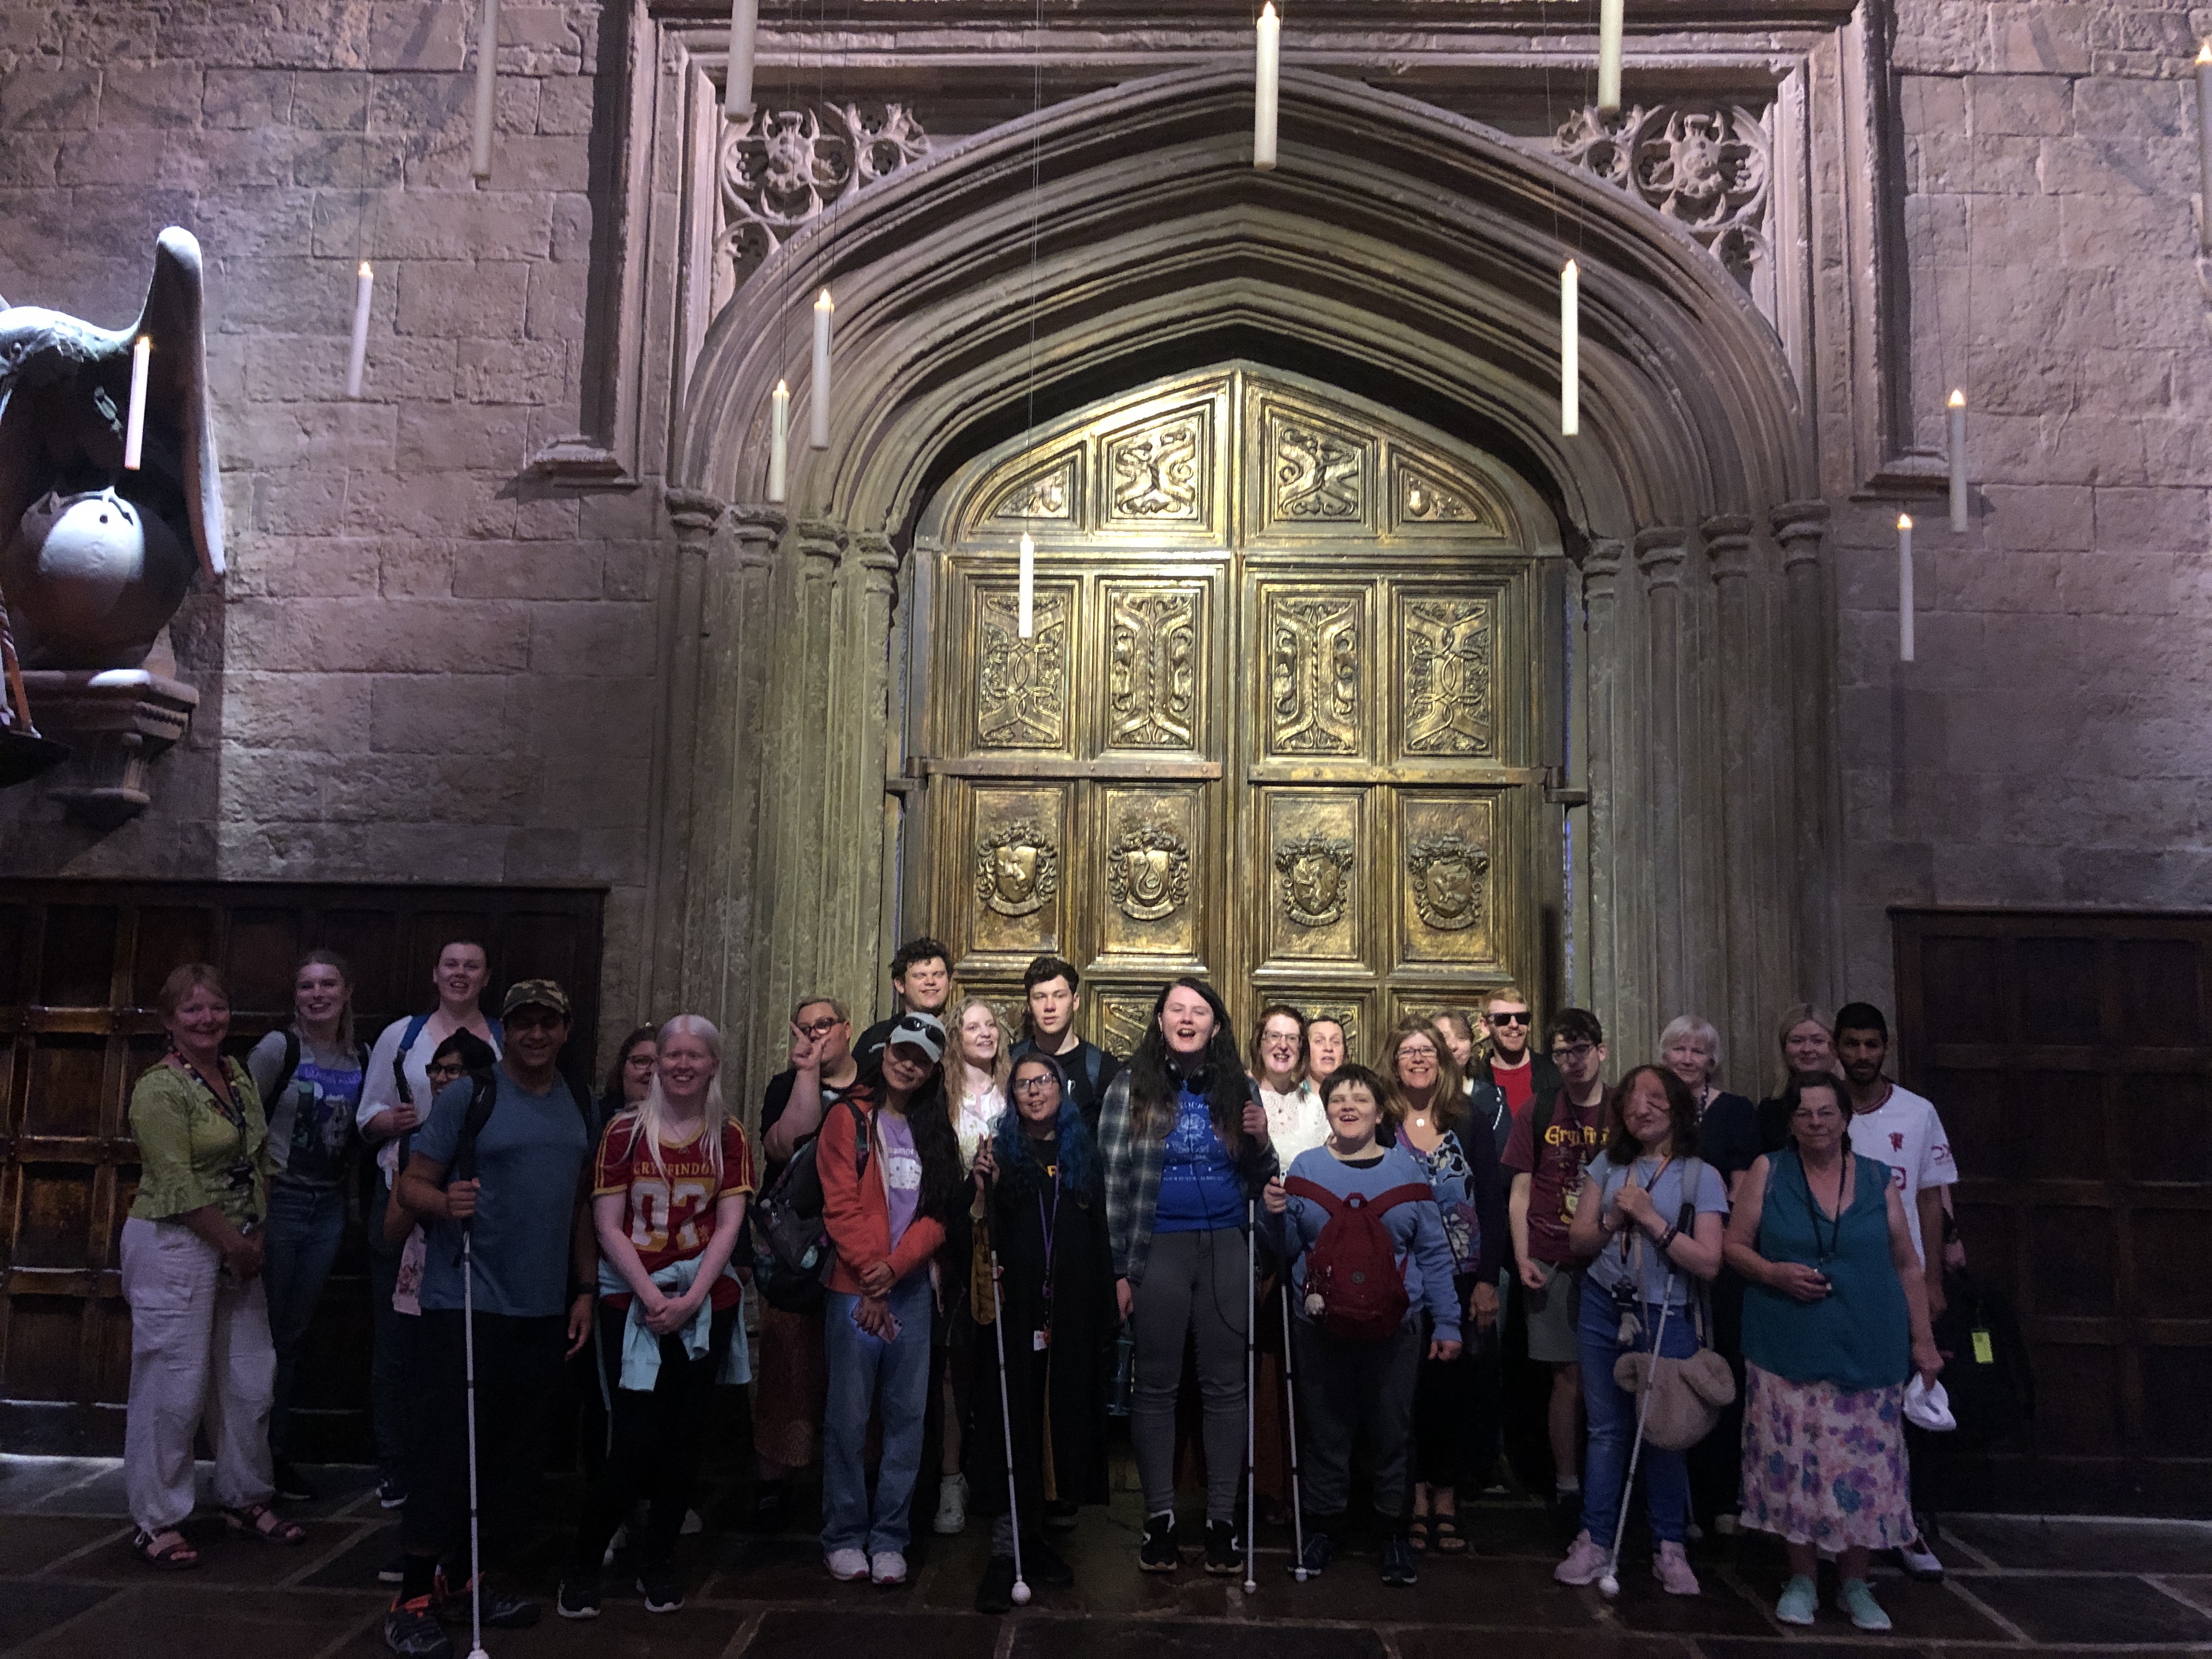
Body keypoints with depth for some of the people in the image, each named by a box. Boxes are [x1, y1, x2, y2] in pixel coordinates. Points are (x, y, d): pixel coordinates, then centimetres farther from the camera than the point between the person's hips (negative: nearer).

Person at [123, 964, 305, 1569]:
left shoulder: (238, 1075, 10)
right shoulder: (161, 1087, -13)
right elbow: (178, 1185, -17)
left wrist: (256, 1235, 5)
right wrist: (237, 1244, -13)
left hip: (237, 1249, 8)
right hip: (174, 1245, -8)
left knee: (250, 1380, 12)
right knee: (174, 1388, -1)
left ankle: (246, 1501, 27)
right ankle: (156, 1524, 14)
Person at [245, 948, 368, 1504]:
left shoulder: (361, 1057, 5)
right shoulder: (279, 1047, -9)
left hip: (329, 1207, 5)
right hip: (280, 1201, -5)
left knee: (294, 1334, 13)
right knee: (265, 1332, 1)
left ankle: (276, 1452, 24)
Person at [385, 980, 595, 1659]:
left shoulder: (578, 1104, 10)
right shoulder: (468, 1096, -6)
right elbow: (412, 1183, -7)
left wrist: (585, 1289, 11)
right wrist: (446, 1203, -28)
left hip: (545, 1310, 5)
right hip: (466, 1304, -5)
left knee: (515, 1454, 10)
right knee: (449, 1451, -3)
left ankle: (480, 1577, 24)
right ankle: (415, 1601, 7)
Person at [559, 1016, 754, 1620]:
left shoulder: (729, 1137, 5)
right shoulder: (624, 1133, 0)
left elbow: (730, 1224, 0)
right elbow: (607, 1226, -3)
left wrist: (691, 1298, -11)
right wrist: (652, 1295, -12)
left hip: (705, 1306, 2)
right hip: (633, 1304, -2)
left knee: (683, 1439, 8)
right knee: (634, 1441, -5)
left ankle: (658, 1563, 25)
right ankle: (582, 1566, 15)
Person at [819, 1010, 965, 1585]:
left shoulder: (935, 1130, 13)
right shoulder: (849, 1118, 1)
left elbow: (940, 1212, 6)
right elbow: (841, 1207, -6)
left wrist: (895, 1267, -10)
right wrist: (870, 1279, -12)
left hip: (912, 1288, 4)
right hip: (855, 1288, -4)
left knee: (907, 1416, 4)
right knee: (849, 1415, 0)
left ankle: (888, 1538, 15)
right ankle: (844, 1537, 14)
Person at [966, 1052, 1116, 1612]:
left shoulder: (1083, 1154, 12)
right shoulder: (1001, 1150, 4)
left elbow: (1100, 1237, 11)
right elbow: (983, 1233, -3)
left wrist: (1106, 1312, 5)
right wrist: (983, 1185, -21)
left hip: (1071, 1309, 3)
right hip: (1014, 1307, -3)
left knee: (1063, 1412, 6)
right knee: (1011, 1417, -3)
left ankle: (1035, 1536, 19)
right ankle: (1004, 1549, -1)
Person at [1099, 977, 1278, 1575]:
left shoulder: (1238, 1089, 8)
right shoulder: (1131, 1087, 0)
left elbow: (1258, 1183, 14)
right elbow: (1113, 1181, -2)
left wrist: (1260, 1142, -8)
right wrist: (1120, 1269, -6)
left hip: (1226, 1249, 2)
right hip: (1157, 1249, -2)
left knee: (1224, 1385, 6)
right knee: (1157, 1385, 5)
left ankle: (1222, 1519, 15)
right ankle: (1160, 1516, 15)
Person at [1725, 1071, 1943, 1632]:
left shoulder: (1878, 1179, 6)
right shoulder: (1768, 1172, 1)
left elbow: (1908, 1265, 11)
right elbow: (1735, 1245, 4)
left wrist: (1922, 1339, 8)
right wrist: (1775, 1273, -14)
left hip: (1867, 1352, 1)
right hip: (1789, 1351, -1)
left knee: (1865, 1466, 3)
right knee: (1794, 1464, 2)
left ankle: (1855, 1583, 23)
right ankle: (1801, 1579, 20)